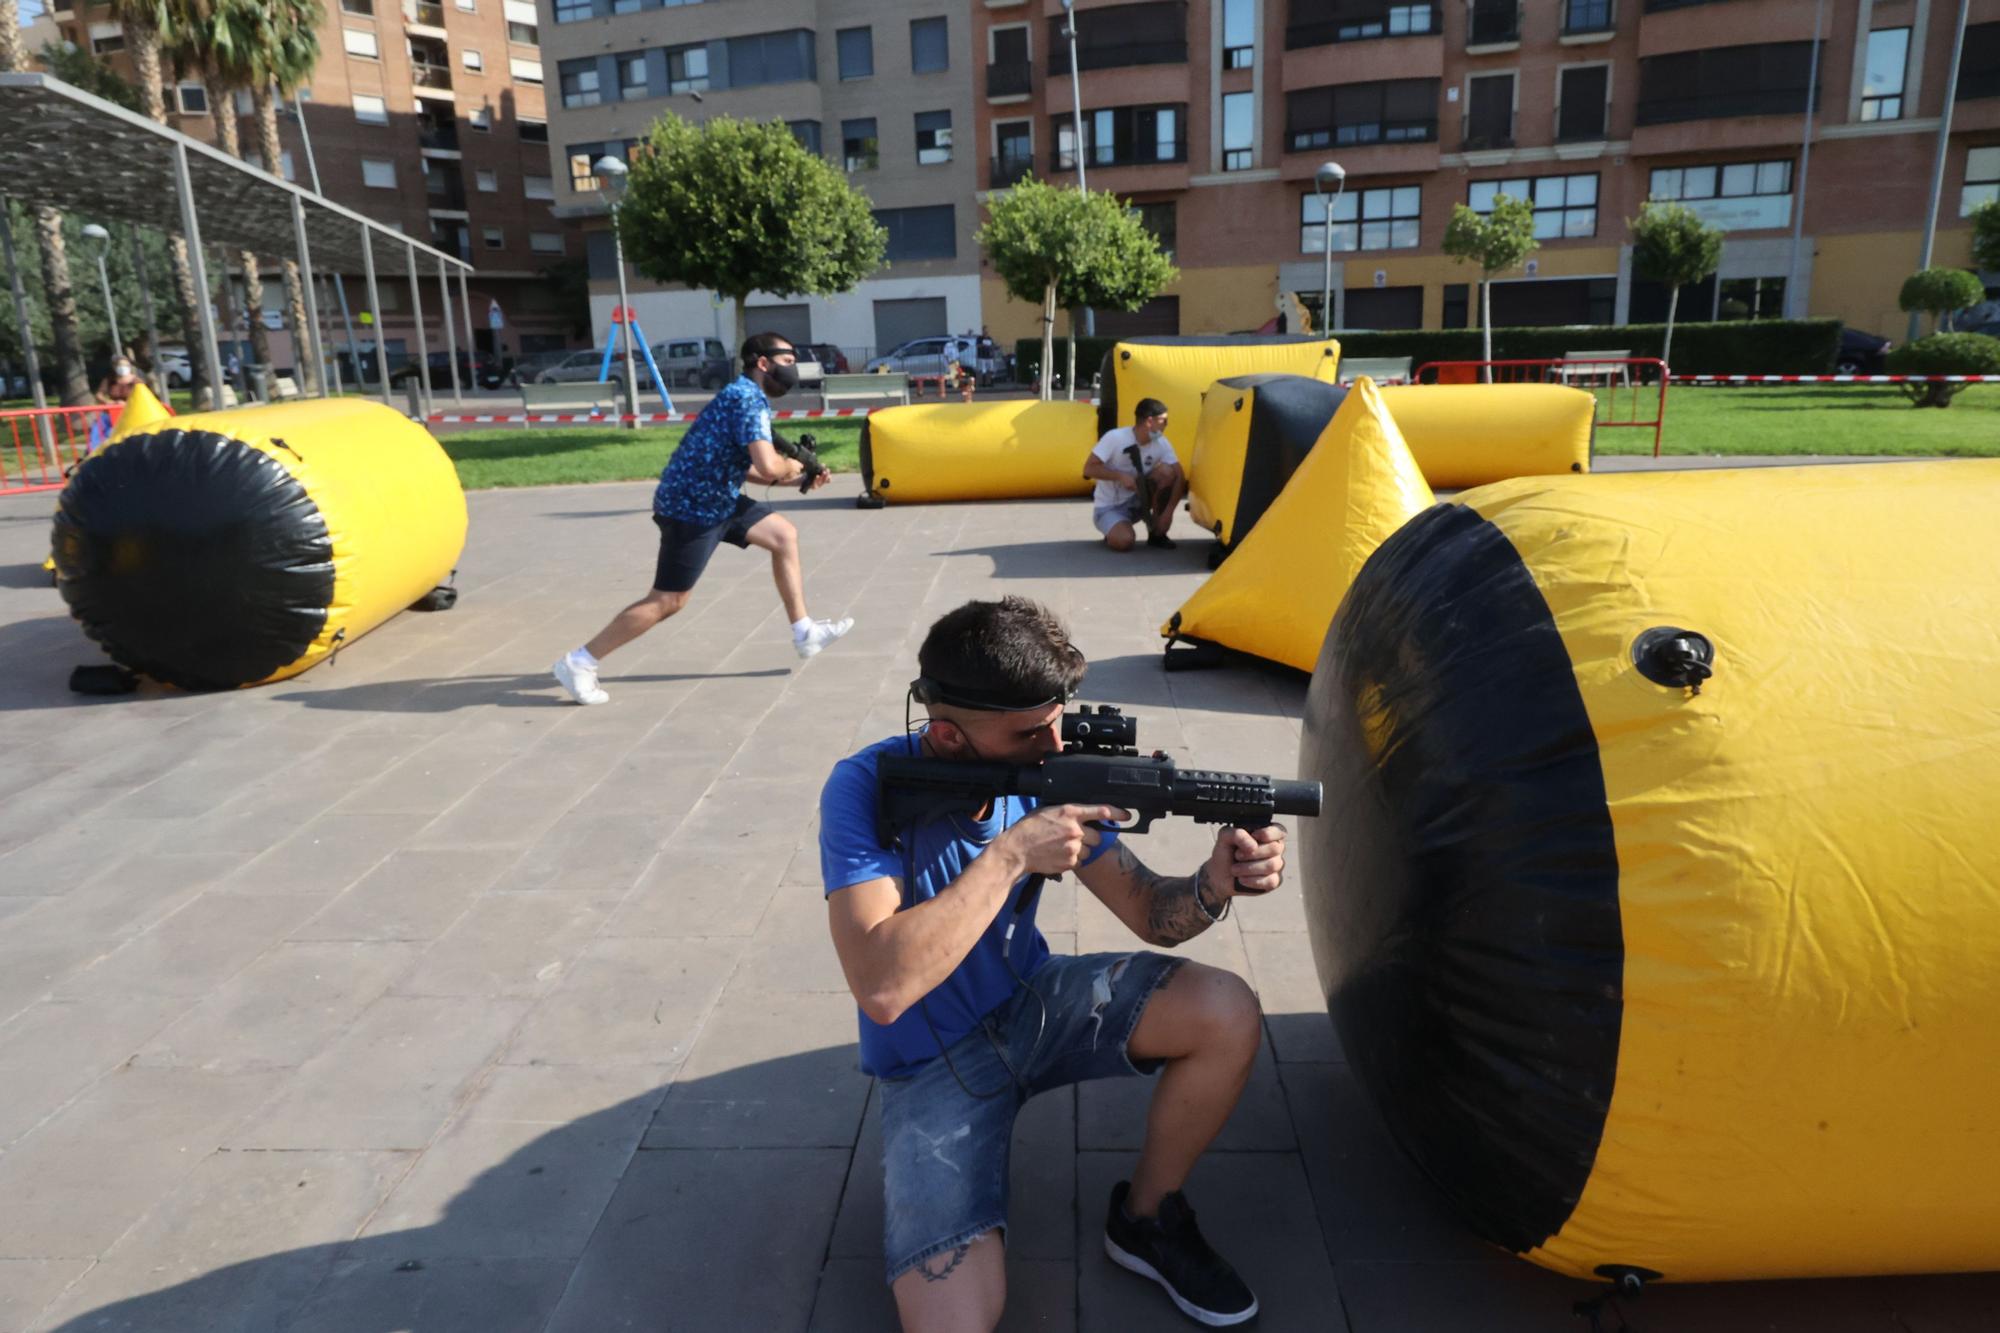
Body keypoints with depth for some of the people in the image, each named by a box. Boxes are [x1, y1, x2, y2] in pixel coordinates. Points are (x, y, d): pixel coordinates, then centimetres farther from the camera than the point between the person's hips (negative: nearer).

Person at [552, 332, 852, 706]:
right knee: (668, 600, -6)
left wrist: (798, 476, 11)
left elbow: (746, 464, 20)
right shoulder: (748, 398, -19)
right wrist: (790, 466, -7)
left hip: (715, 499, 10)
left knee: (784, 535, 14)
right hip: (692, 507, -10)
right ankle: (579, 664, 1)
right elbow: (768, 466, -30)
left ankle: (804, 633, 19)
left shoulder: (748, 396, 13)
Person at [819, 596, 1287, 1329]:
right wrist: (1010, 855, -35)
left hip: (1031, 1003, 4)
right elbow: (881, 988, -35)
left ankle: (1146, 1219, 8)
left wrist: (1215, 882, -29)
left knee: (1227, 1015, -16)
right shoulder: (866, 789, -25)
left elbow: (1153, 914, -6)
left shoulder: (1044, 775, -11)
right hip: (930, 1062, -4)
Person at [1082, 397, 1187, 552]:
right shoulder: (1115, 438, -19)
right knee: (1124, 541, -35)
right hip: (1109, 508, -4)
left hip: (1137, 501, 4)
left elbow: (1179, 477, -12)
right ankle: (1114, 532, 5)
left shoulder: (1161, 444, -7)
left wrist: (1168, 512, -24)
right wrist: (1120, 476, -30)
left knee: (1167, 472, -21)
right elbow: (1088, 469, -19)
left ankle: (1157, 533, -7)